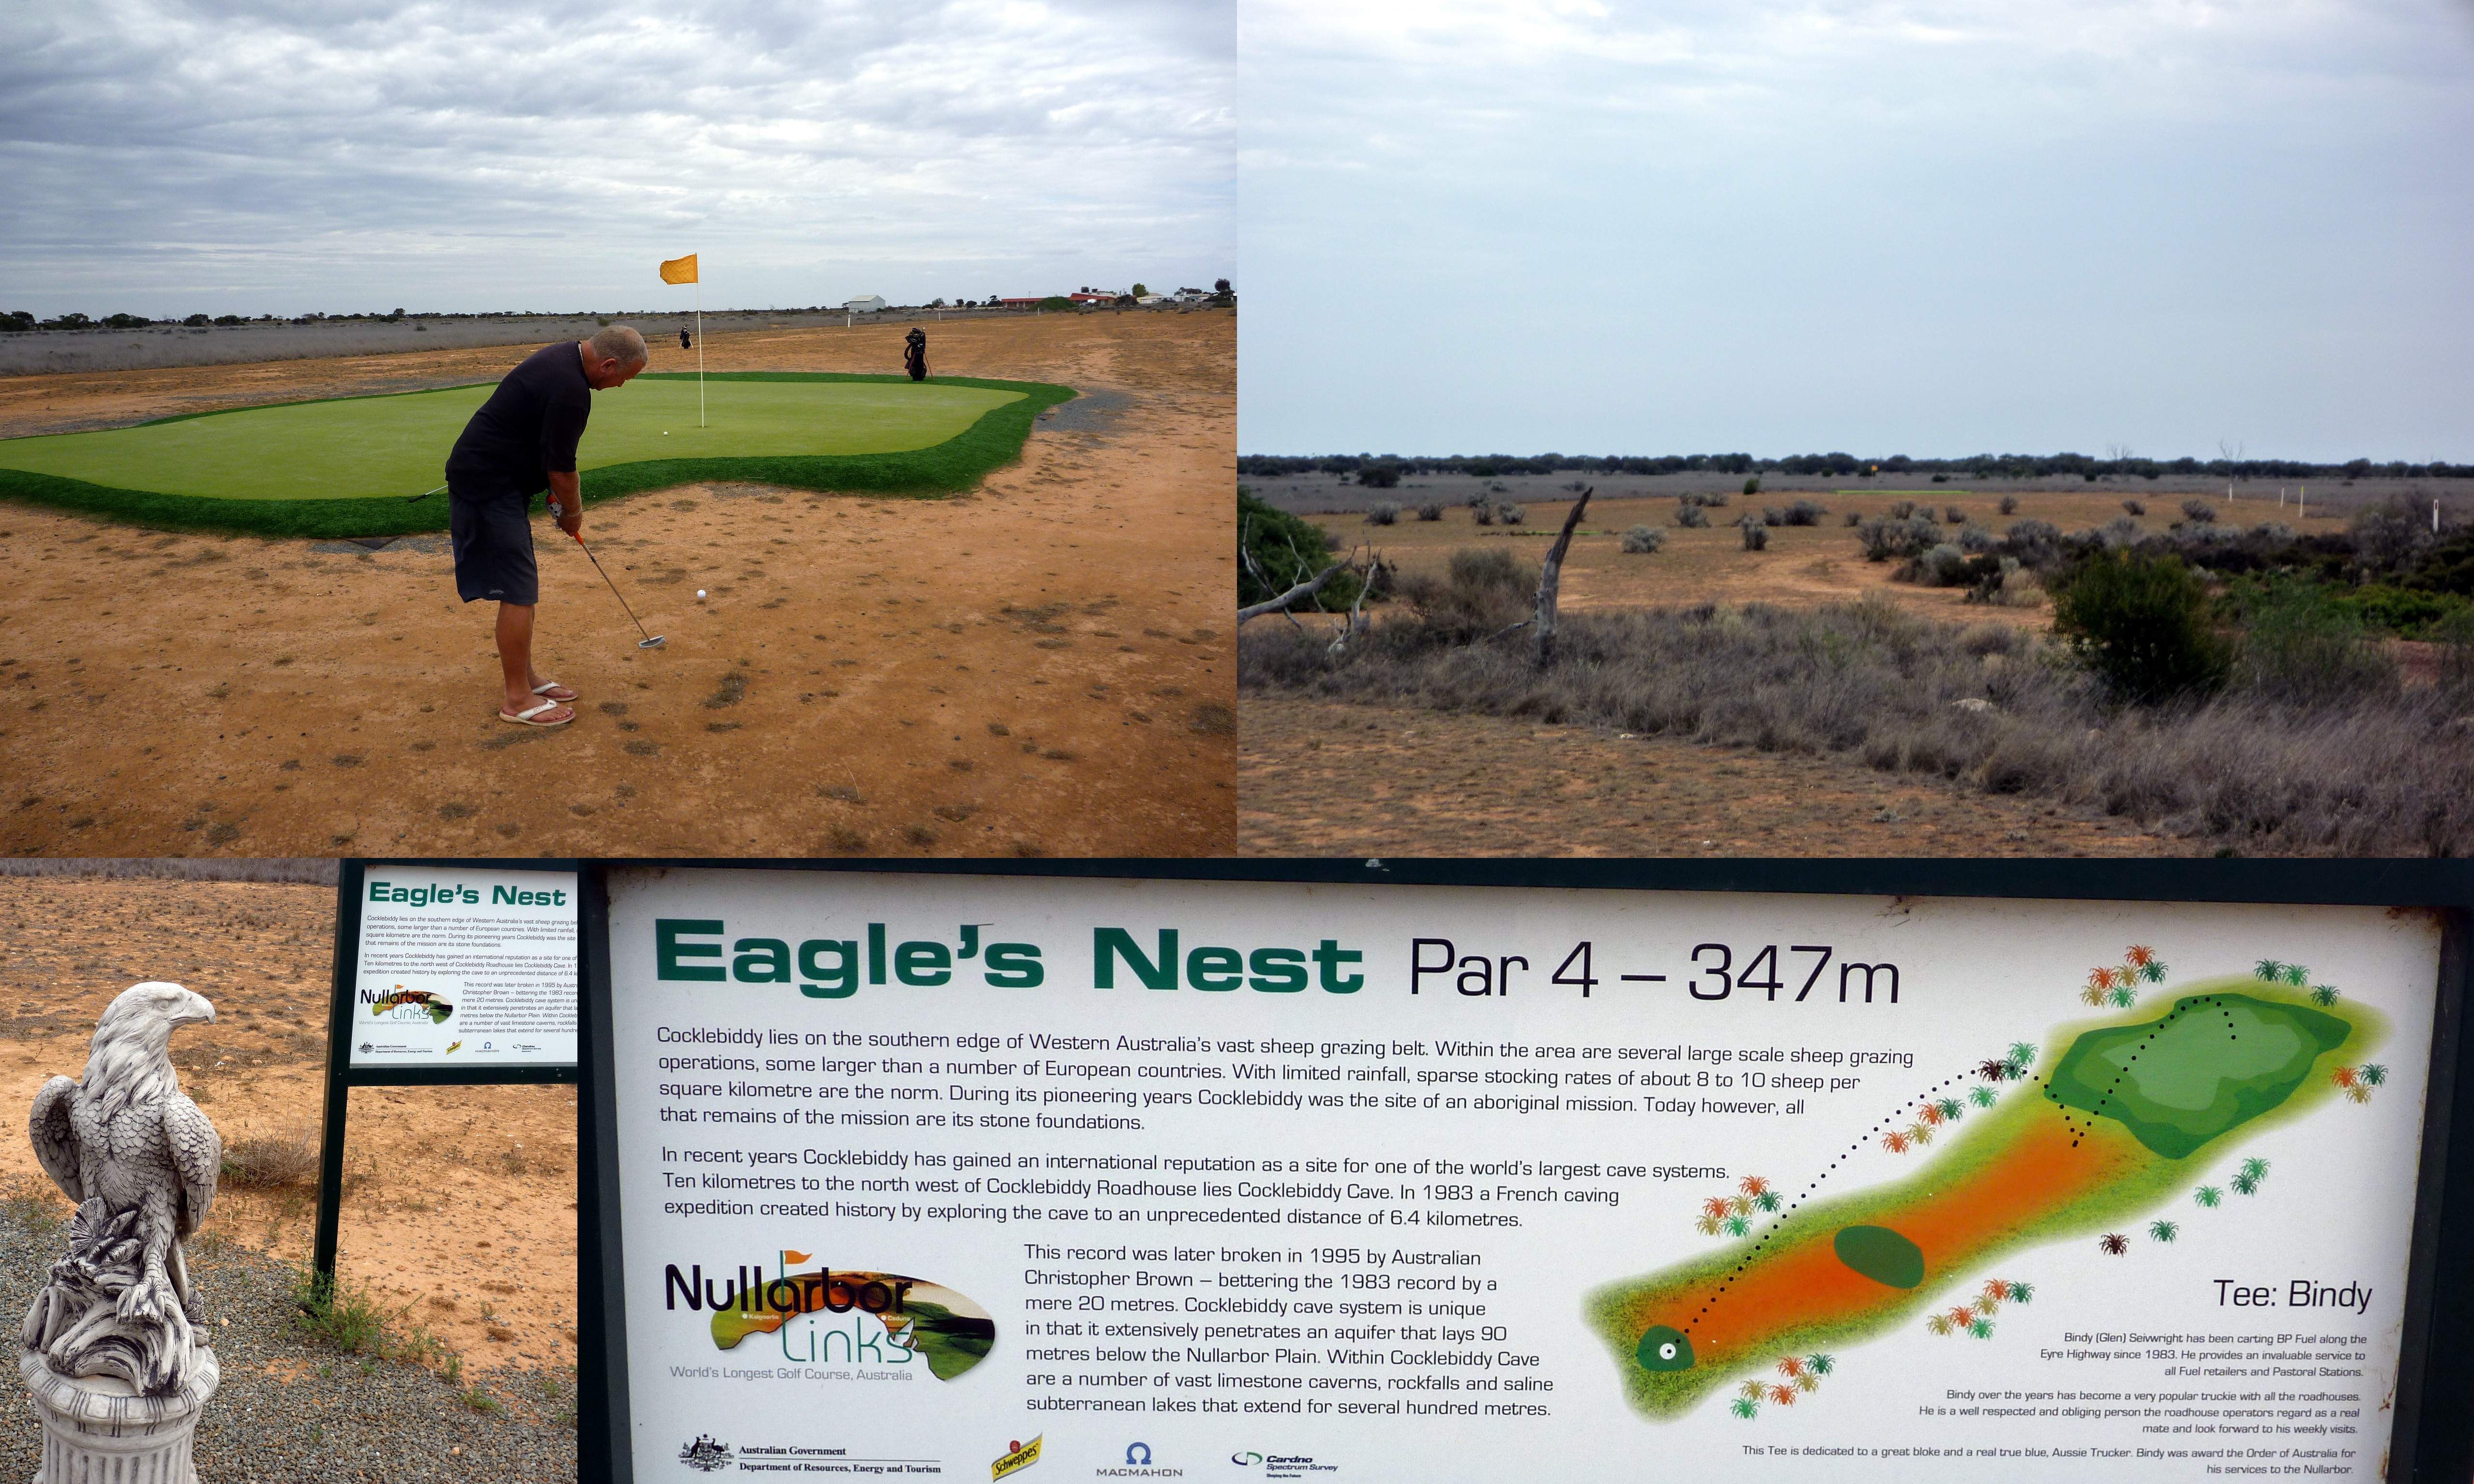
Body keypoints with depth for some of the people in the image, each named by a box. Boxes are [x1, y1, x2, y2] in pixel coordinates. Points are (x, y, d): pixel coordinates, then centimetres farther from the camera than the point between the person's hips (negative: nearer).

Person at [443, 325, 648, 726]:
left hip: (492, 478, 11)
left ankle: (524, 676, 25)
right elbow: (561, 466, -17)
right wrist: (573, 511, 0)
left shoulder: (565, 356, 8)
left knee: (521, 586, 16)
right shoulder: (570, 390, -25)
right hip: (487, 485, -11)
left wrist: (564, 499, 14)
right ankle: (517, 700, -1)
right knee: (518, 591, -8)